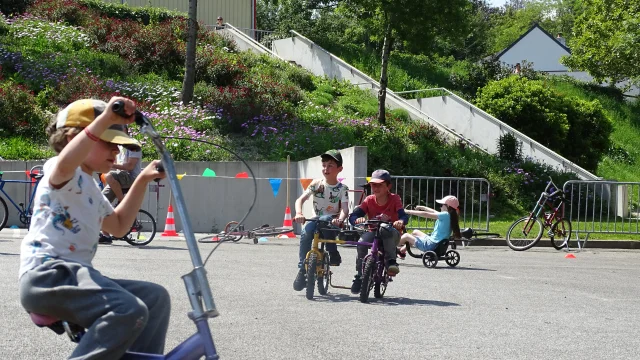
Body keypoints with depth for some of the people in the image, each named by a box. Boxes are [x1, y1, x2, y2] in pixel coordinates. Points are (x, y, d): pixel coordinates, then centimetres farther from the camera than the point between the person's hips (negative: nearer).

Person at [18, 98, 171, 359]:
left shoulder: (89, 189, 27)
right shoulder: (63, 174, -4)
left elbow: (119, 225, 40)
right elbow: (66, 162, -32)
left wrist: (142, 180, 33)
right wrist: (106, 118, -43)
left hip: (75, 275, 10)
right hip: (48, 274, -10)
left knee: (155, 297, 4)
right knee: (129, 310, -30)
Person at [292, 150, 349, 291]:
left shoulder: (342, 188, -4)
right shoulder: (316, 184, 0)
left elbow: (344, 209, -17)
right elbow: (300, 200, -8)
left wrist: (339, 220, -39)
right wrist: (298, 214, -30)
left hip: (332, 221, -2)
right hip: (316, 220, 2)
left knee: (324, 220, -37)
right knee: (306, 232, -31)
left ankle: (333, 253, -19)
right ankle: (302, 269, -22)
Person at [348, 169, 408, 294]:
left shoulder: (394, 199, -8)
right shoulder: (369, 200, -2)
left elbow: (403, 215, -23)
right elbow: (352, 216, -11)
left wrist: (401, 221, -49)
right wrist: (357, 219, -37)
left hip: (391, 236, -3)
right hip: (373, 232, 3)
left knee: (385, 229, -38)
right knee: (362, 243, -29)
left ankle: (391, 261, -28)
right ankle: (359, 277, -14)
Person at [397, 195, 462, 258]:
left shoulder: (445, 215, -20)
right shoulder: (450, 216, 5)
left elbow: (425, 214, -19)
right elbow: (434, 212, 22)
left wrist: (408, 211, -12)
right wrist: (422, 207, 27)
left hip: (431, 245, -9)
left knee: (406, 236, 3)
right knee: (415, 232, 29)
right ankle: (402, 250, 36)